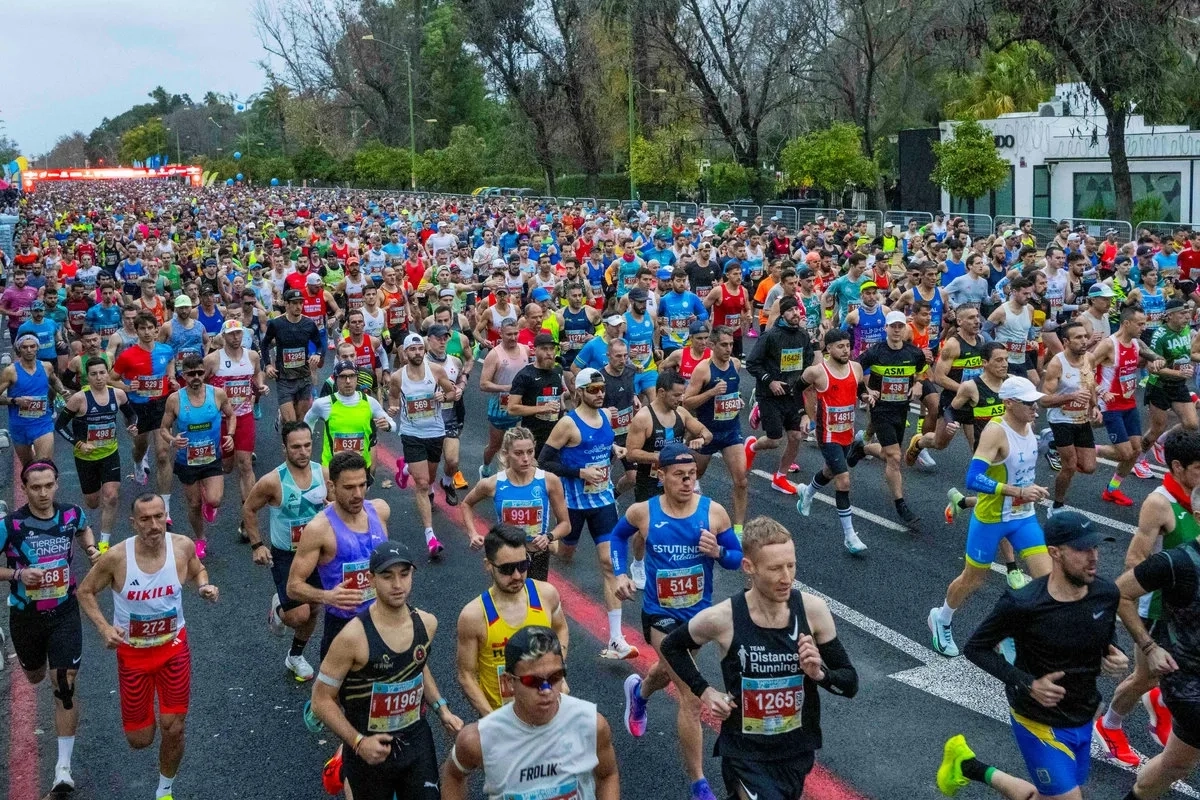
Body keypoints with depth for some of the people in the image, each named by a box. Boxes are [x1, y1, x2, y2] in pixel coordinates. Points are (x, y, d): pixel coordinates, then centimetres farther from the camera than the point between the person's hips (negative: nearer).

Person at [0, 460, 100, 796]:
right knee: (35, 677, 24)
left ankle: (63, 768, -1)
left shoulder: (72, 514, -10)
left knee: (65, 686, -7)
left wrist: (92, 550, -3)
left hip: (65, 614, 0)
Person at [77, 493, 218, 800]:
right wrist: (104, 627, -20)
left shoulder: (183, 546, -17)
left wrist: (205, 586, -16)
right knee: (139, 739, 8)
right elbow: (85, 591, -6)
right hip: (133, 652, -1)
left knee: (173, 729, 2)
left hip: (173, 647, 1)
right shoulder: (116, 557, -23)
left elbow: (198, 570, 7)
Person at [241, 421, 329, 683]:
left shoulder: (324, 474, -11)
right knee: (299, 615, -14)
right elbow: (248, 509, -5)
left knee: (314, 610, 17)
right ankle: (277, 609, 23)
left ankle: (296, 656, 42)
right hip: (285, 556, -4)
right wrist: (256, 545, -8)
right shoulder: (273, 481, -22)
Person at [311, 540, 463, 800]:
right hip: (371, 750, -4)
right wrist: (358, 742, -24)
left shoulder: (426, 624, -6)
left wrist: (441, 710, 3)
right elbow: (322, 700, -14)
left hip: (417, 742, 4)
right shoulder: (353, 637, -22)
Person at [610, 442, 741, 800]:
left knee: (668, 672, 31)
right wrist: (620, 574, -4)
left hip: (700, 611, 3)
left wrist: (717, 551, -25)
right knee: (691, 697, -12)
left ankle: (638, 691, 68)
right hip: (662, 615, -3)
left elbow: (738, 558, -4)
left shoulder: (714, 512, -13)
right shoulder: (642, 512, -13)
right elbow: (618, 535, 9)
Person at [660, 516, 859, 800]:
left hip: (799, 750, 4)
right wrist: (704, 692, -6)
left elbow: (850, 684, -3)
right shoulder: (722, 619, -18)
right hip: (746, 755, -3)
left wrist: (819, 673, -21)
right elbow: (672, 647, 3)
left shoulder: (812, 610, -13)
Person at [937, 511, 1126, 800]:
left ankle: (970, 768, 36)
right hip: (1041, 722, -6)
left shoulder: (1107, 593, -10)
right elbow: (976, 648, -14)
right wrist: (1027, 684, -23)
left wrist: (1114, 658, -11)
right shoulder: (1023, 604, -26)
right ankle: (969, 766, 15)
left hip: (1084, 720, 6)